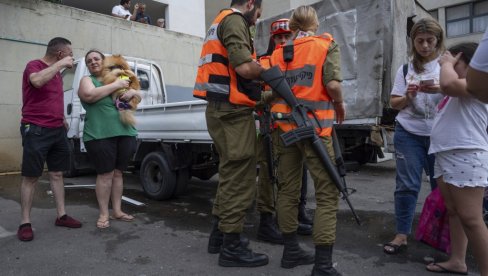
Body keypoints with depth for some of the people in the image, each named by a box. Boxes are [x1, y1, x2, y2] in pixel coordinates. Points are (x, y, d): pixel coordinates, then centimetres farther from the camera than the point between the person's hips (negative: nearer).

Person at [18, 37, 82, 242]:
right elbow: (37, 81, -31)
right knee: (31, 177, -1)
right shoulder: (34, 65, -7)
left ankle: (62, 216, 17)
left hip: (57, 130, 8)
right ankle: (25, 223, 7)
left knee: (57, 174, 10)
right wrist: (60, 64, -22)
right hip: (36, 130, -8)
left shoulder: (57, 72, 16)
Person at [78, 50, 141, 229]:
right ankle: (103, 214, 7)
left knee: (118, 173, 8)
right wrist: (115, 85, -11)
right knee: (105, 174, -4)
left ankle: (117, 211, 17)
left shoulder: (118, 79, 21)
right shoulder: (87, 80, 7)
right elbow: (89, 95, -15)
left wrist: (132, 92, -1)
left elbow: (138, 98, 22)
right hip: (100, 135, -4)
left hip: (125, 133, 5)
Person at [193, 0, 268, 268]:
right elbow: (245, 68, -21)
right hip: (232, 111, -10)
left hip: (220, 108, 11)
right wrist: (268, 68, -2)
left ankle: (220, 233, 26)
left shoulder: (221, 22, 25)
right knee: (239, 178, -6)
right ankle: (232, 247, 3)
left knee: (230, 174, 16)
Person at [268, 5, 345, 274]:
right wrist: (340, 106, 6)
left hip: (284, 125, 5)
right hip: (314, 126, -4)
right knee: (327, 194, 0)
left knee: (287, 189, 11)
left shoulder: (278, 52, 14)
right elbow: (332, 84, -12)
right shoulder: (327, 44, 2)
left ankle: (291, 250, 21)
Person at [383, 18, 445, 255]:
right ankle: (402, 234, 7)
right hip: (409, 133, 0)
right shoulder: (405, 69, 6)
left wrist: (442, 90, -20)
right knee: (406, 185, -1)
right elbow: (394, 103, 6)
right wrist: (408, 97, -15)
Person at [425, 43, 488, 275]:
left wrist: (446, 63, -10)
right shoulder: (459, 90, 22)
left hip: (466, 157, -10)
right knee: (453, 212, 12)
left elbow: (449, 84, -28)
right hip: (445, 155, 10)